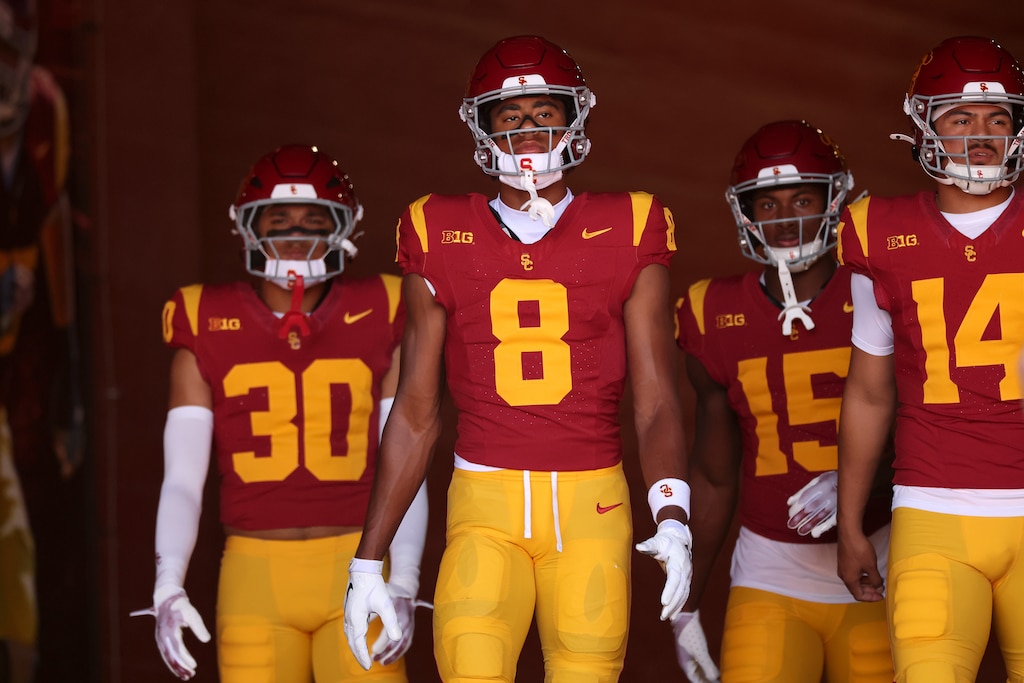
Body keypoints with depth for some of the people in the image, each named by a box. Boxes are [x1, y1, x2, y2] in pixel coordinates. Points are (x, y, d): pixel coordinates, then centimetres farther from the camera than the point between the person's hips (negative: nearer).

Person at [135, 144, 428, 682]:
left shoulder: (376, 322, 5)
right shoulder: (207, 333, 6)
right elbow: (182, 480, 3)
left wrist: (403, 586, -8)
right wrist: (167, 587, -10)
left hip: (357, 572, -1)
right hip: (257, 574, 1)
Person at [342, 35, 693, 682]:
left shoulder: (627, 232, 6)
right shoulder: (443, 238, 8)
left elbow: (657, 402, 2)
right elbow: (416, 414, 11)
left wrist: (673, 520, -16)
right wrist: (368, 562, 8)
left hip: (591, 504, 0)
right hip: (485, 500, 0)